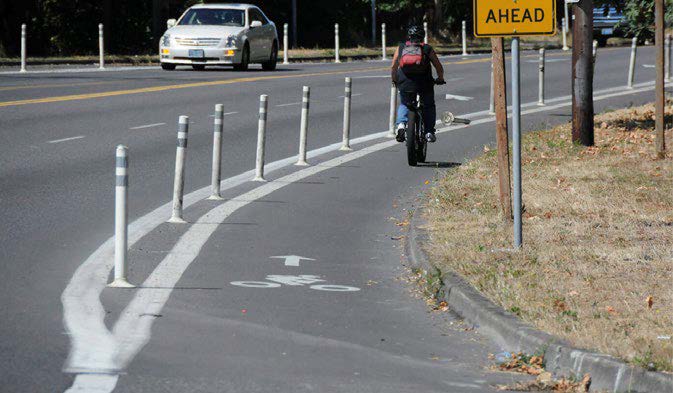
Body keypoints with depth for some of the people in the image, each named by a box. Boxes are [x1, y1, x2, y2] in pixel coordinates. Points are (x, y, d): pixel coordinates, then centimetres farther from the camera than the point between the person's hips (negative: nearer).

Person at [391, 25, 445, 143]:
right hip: (424, 83, -1)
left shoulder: (401, 48, 15)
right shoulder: (427, 49, 13)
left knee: (404, 104, 24)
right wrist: (440, 79, 29)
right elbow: (439, 67, 11)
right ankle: (429, 132, 11)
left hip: (405, 83, 1)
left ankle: (401, 124, -2)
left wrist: (395, 80, 28)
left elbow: (394, 66, 12)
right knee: (429, 106, 20)